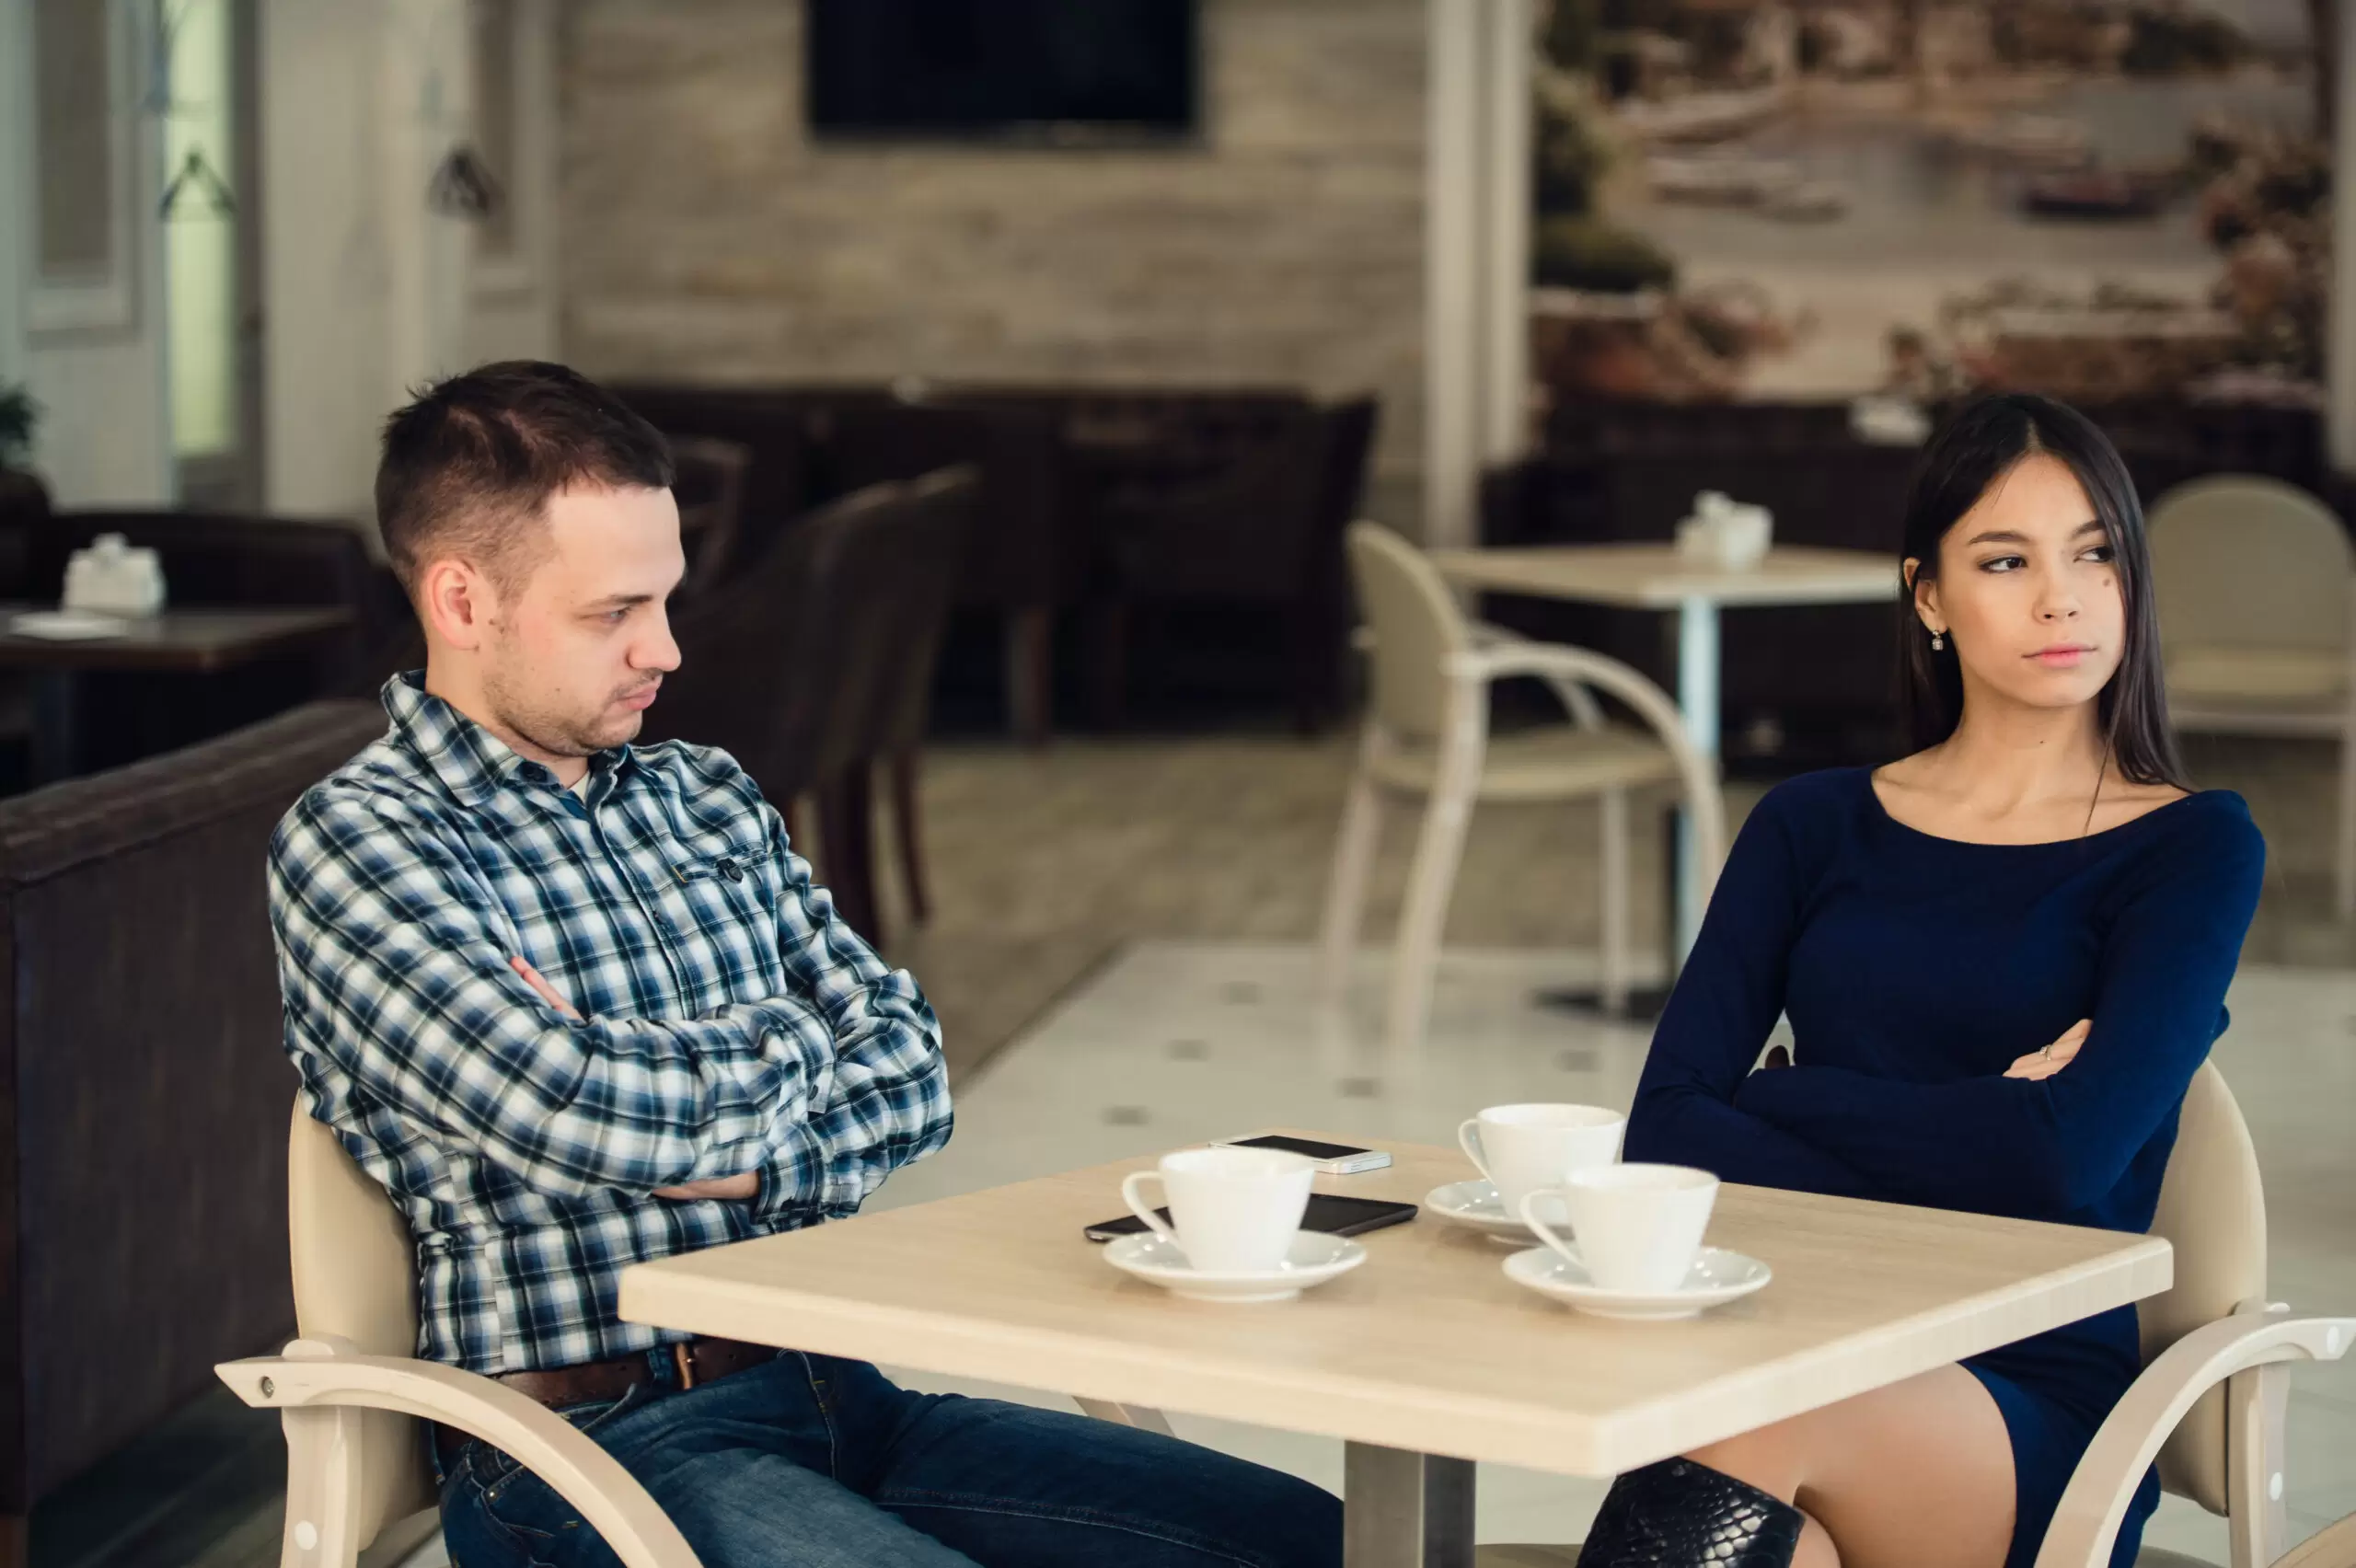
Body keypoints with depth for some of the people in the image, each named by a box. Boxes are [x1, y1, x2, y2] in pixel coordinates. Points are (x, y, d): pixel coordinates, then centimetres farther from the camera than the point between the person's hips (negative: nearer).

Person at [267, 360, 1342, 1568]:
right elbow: (593, 1111, -19)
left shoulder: (706, 799, 17)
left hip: (834, 1392, 7)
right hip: (593, 1450, -7)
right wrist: (797, 1045, 1)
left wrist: (743, 1155, -9)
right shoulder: (355, 843, -6)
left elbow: (909, 1071, 11)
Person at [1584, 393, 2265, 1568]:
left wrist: (1784, 1099, 0)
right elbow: (1665, 1128, 2)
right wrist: (1970, 1126, -9)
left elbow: (2070, 1159, -10)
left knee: (1746, 1434, -35)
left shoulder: (2193, 847, 6)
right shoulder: (1816, 827, 16)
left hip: (2037, 1403, -2)